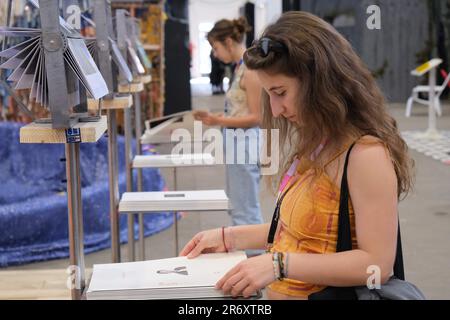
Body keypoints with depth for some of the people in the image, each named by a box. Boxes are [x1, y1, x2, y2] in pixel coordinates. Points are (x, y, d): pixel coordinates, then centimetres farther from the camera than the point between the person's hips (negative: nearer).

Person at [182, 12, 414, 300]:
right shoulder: (318, 144, 9)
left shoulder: (367, 153, -16)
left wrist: (280, 264, -21)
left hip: (318, 293, -7)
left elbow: (376, 264, -18)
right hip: (281, 293, 7)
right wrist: (230, 237, 11)